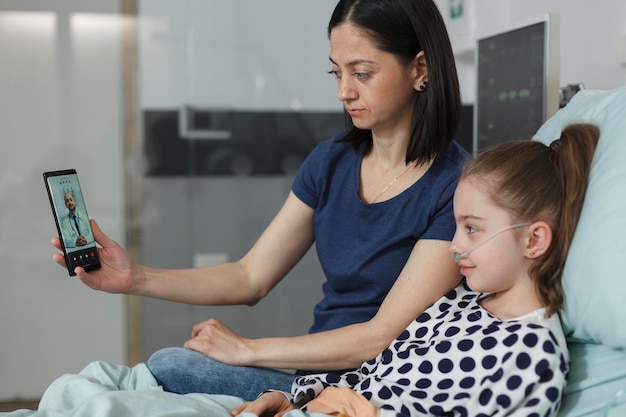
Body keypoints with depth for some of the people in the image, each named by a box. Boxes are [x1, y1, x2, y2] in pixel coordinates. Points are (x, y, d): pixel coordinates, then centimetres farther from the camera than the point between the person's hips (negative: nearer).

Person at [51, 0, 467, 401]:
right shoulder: (332, 160, 5)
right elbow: (251, 277, 7)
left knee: (168, 369, -23)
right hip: (313, 367, 6)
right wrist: (137, 277, -6)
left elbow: (384, 337, -17)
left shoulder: (456, 186, -15)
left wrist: (248, 349, -14)